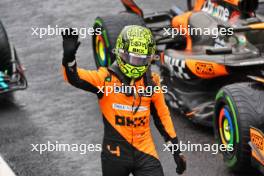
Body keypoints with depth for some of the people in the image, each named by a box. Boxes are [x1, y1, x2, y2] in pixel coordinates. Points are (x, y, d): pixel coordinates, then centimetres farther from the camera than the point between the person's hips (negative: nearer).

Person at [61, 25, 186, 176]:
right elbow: (75, 78, -24)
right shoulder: (106, 78, -9)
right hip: (115, 154, -2)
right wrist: (69, 56, -45)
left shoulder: (152, 82, 1)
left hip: (145, 153, 2)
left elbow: (162, 115, 12)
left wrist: (176, 149, 12)